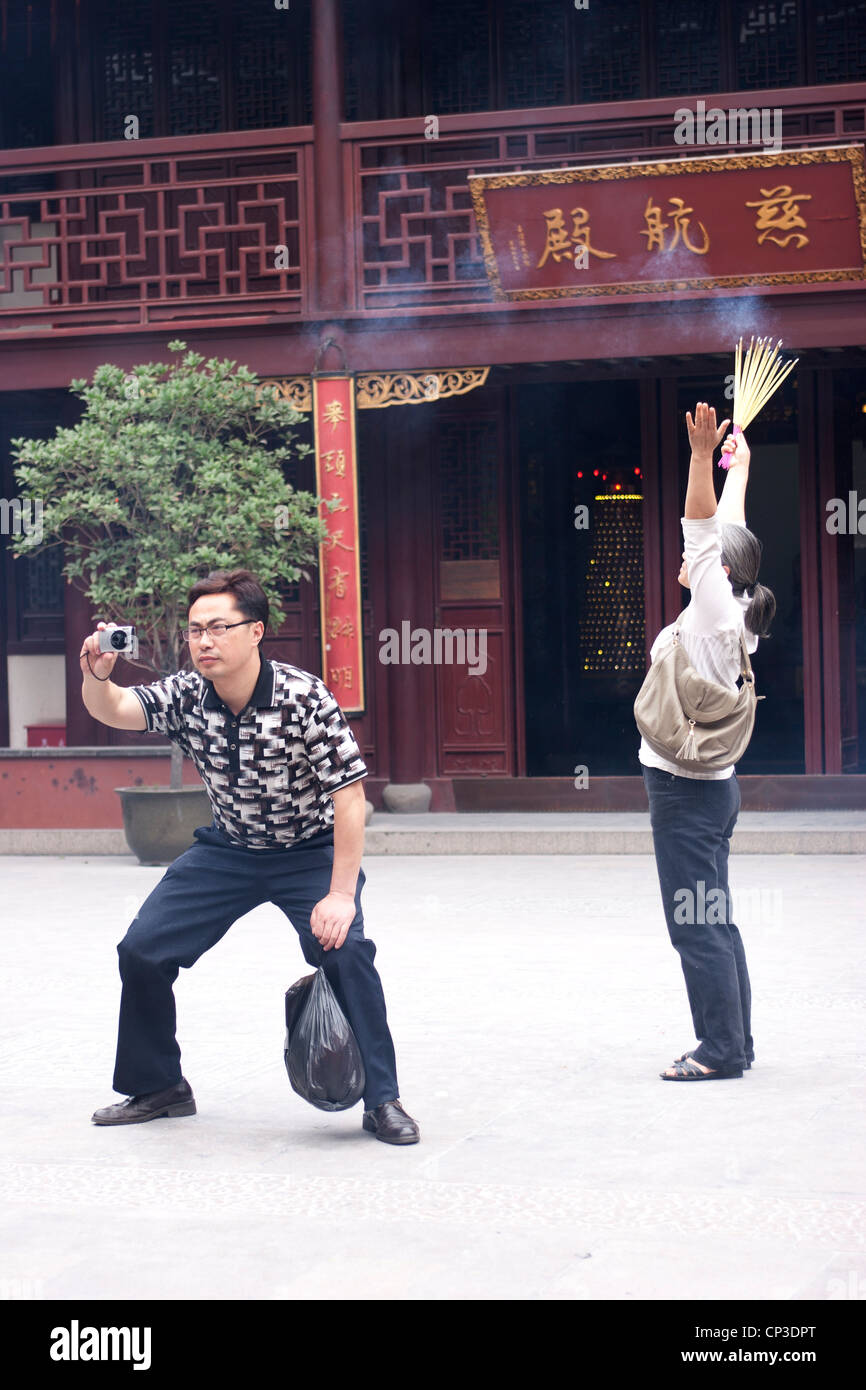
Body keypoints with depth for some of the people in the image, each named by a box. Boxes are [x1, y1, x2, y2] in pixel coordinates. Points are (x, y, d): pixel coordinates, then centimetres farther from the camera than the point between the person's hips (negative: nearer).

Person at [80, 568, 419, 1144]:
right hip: (228, 850, 5)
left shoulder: (304, 697, -26)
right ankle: (158, 1087, 19)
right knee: (142, 949, -1)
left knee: (344, 950, -27)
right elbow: (113, 709, -22)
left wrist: (341, 894, -30)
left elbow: (350, 794, -26)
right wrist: (96, 677, -47)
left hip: (311, 852, -5)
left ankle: (382, 1100, -12)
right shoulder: (186, 696, -12)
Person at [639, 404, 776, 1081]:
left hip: (687, 788, -9)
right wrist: (739, 465, 33)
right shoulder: (728, 614, 10)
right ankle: (733, 1043, 17)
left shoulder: (716, 613, -12)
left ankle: (721, 1048, -2)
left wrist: (703, 454, -25)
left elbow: (705, 530, -20)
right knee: (711, 923, 12)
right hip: (705, 782, 9)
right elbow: (725, 531, 22)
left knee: (697, 926, -6)